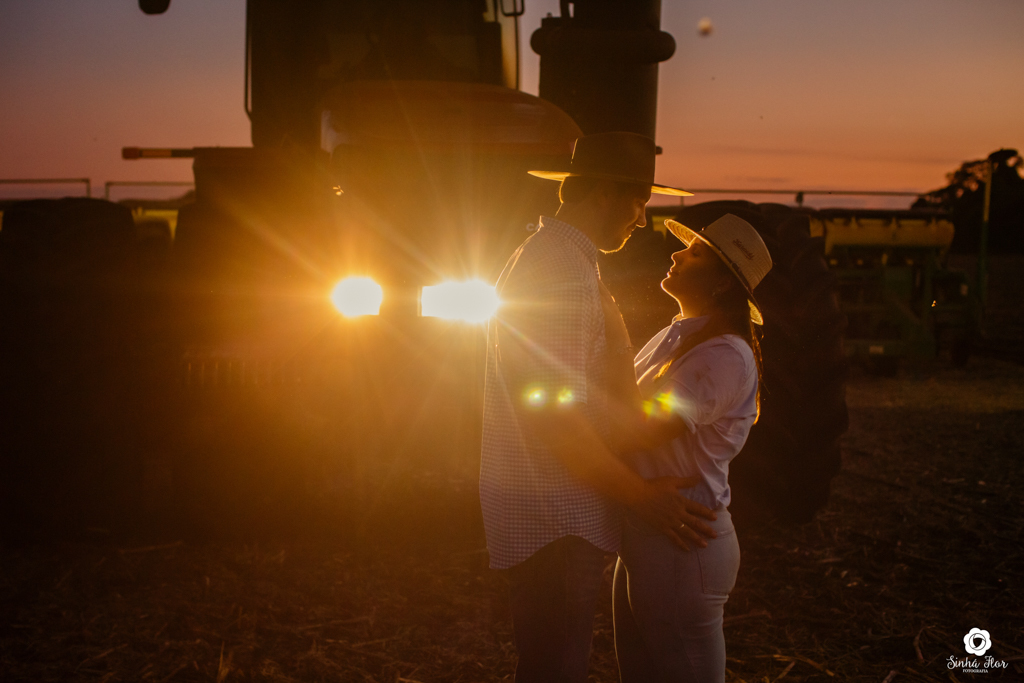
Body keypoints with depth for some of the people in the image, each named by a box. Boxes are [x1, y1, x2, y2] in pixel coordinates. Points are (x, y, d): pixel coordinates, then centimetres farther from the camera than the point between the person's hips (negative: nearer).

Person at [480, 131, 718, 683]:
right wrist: (638, 494, -16)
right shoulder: (566, 272, -18)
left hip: (554, 510, 11)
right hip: (553, 517, -11)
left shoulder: (543, 255, 17)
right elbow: (557, 416, -23)